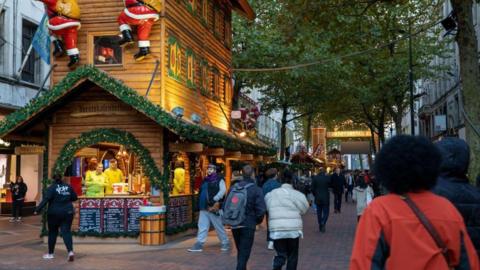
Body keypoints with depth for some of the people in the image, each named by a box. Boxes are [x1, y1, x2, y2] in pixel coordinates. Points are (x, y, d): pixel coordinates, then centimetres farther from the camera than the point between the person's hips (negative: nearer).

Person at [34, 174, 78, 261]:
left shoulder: (52, 188, -7)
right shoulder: (68, 187, 4)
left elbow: (45, 199, -18)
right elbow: (74, 198, 11)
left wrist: (38, 210, -20)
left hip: (54, 213, -2)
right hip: (67, 213, 2)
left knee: (52, 232, 12)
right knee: (66, 231, 0)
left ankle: (50, 253, 20)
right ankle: (70, 251, -19)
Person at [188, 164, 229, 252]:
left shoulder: (219, 180, -3)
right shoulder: (205, 180, 17)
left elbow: (223, 190, -16)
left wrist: (214, 199, -24)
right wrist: (200, 204, 16)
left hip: (213, 207, -6)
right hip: (204, 207, 7)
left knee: (219, 227, 2)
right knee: (202, 226, 4)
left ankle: (225, 243, 16)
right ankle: (199, 244, 6)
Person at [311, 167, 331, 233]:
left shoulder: (315, 178, -5)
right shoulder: (327, 177, -10)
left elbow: (312, 188, -3)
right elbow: (330, 185, 0)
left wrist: (315, 195, 11)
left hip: (318, 198, 2)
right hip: (325, 198, -2)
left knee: (319, 213, 13)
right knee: (326, 212, 5)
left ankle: (320, 226, 17)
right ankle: (323, 223, -18)